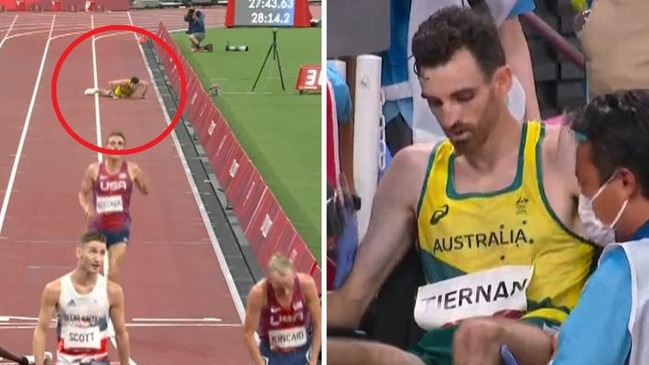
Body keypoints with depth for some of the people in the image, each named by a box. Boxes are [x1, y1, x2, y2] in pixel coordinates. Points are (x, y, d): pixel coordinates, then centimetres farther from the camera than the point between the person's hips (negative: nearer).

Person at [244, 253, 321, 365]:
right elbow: (249, 333, -18)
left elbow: (318, 324, -12)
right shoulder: (259, 293, -29)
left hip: (302, 353, 2)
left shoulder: (306, 285, -25)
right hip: (272, 355, -2)